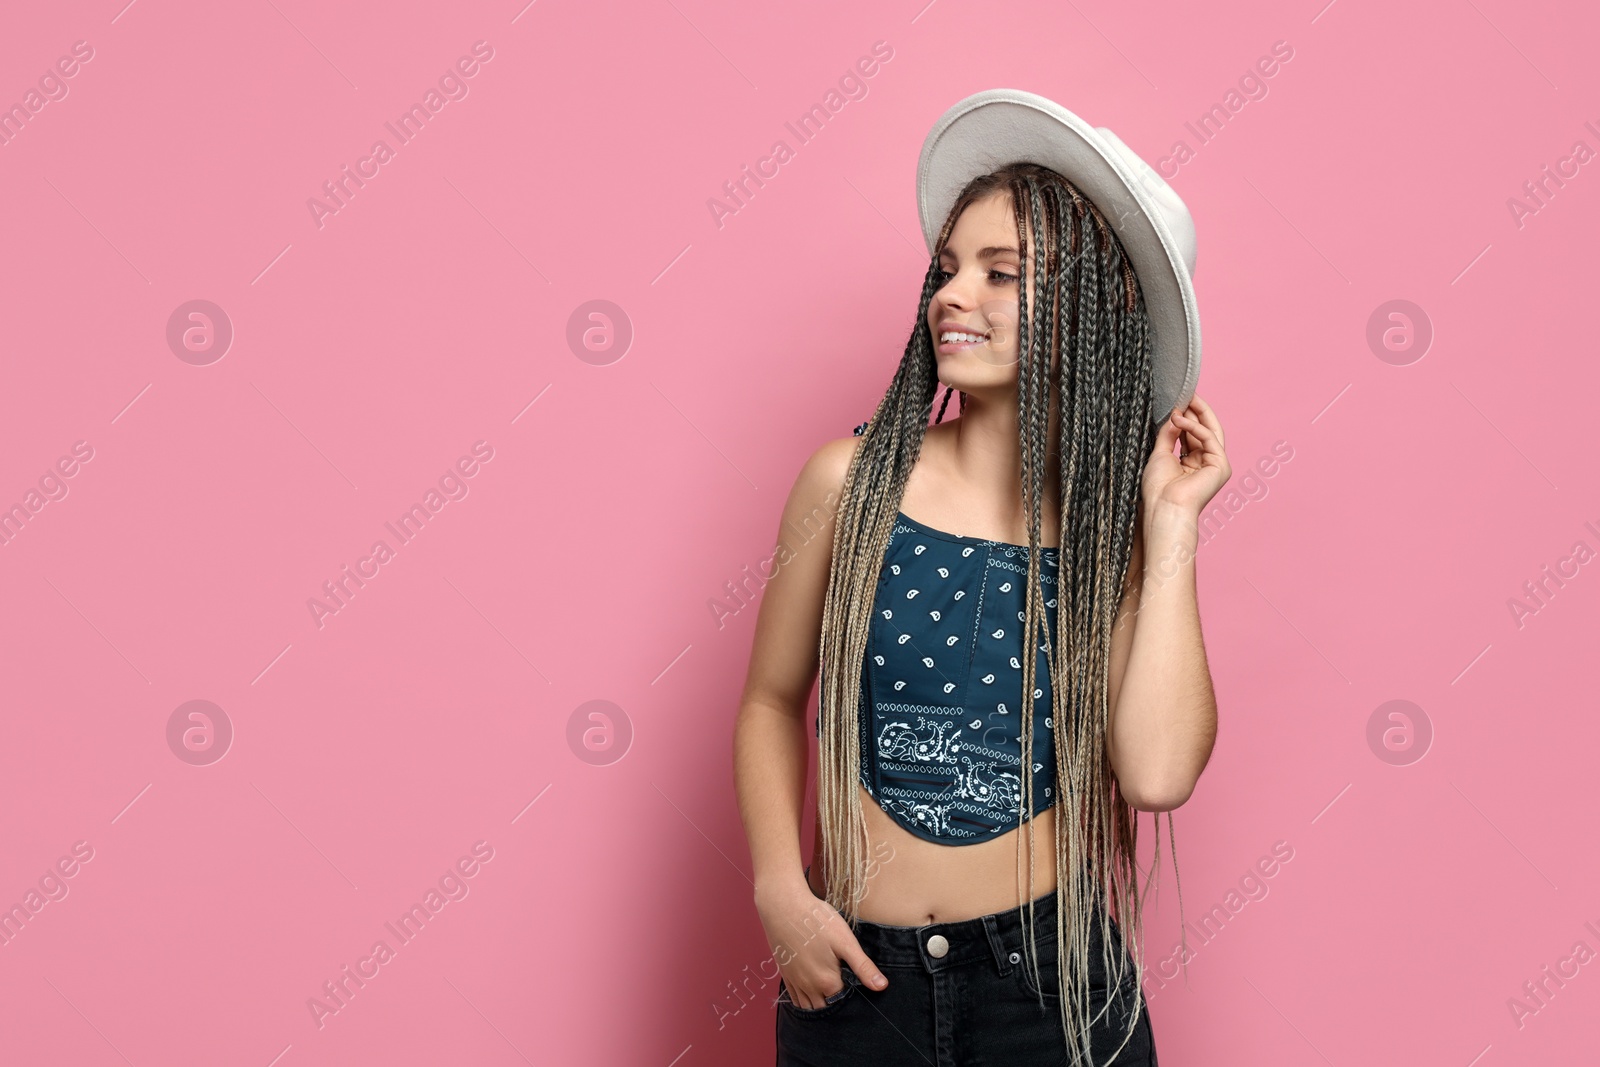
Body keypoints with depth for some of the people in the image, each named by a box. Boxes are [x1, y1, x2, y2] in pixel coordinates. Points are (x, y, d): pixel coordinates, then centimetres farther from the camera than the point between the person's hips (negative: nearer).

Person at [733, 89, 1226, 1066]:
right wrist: (782, 891, -7)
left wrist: (1171, 522, -13)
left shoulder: (1117, 528, -4)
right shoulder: (853, 480, -5)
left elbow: (1157, 773, -17)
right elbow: (773, 698, 5)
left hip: (1051, 979, 0)